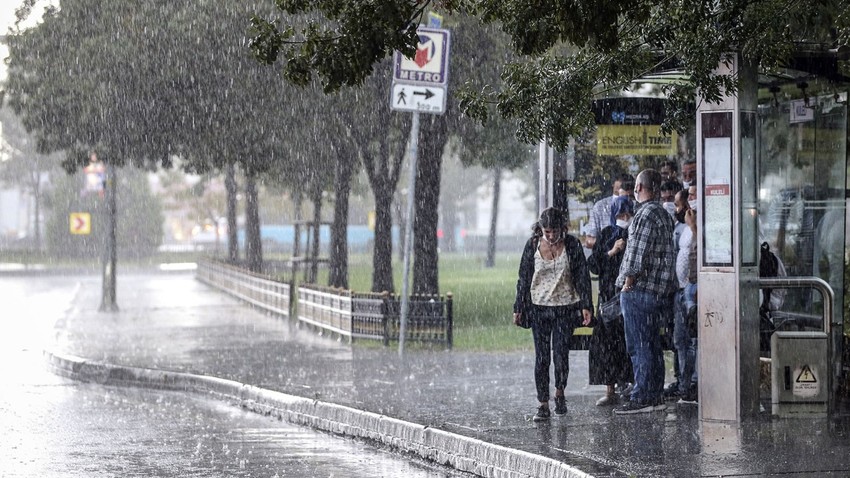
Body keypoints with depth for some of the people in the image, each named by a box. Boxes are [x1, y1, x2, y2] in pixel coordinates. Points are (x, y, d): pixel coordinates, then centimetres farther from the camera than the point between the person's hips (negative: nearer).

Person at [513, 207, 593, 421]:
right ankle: (543, 405, 3)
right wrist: (518, 308, 5)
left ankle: (559, 393, 24)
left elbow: (582, 277, 0)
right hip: (539, 308, 1)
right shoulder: (533, 245, -2)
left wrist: (586, 306, -6)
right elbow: (524, 279, 5)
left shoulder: (572, 245, -4)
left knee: (561, 354, -3)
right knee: (541, 357, -2)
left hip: (565, 307, -1)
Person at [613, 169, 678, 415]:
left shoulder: (646, 214, -15)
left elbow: (637, 254, -19)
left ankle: (642, 398, -7)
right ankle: (656, 396, 17)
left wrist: (628, 282, -11)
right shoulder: (663, 214, 16)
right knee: (652, 345, 14)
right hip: (658, 291, 10)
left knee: (639, 346, -7)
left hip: (639, 290, -10)